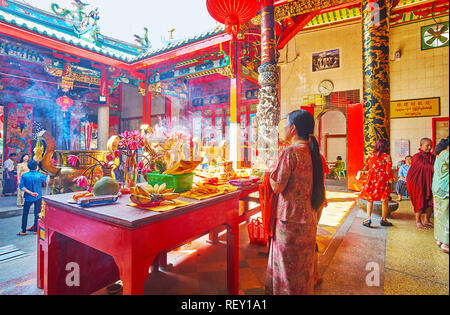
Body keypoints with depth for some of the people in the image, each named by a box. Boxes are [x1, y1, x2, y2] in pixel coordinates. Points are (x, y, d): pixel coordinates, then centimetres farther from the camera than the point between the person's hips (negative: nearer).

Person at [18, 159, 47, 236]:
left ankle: (23, 231, 18)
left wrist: (30, 193, -12)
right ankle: (35, 230, 16)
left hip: (28, 197, 1)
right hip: (38, 197, -1)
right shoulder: (40, 176, -11)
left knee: (25, 214, 13)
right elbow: (47, 181, 8)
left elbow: (22, 187, -12)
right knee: (37, 213, 9)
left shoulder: (24, 175, -7)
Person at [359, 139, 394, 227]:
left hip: (371, 180, 2)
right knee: (385, 201, 12)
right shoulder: (387, 156, -5)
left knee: (370, 199, 12)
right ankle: (383, 220, 20)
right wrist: (390, 179, 7)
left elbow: (366, 168, 9)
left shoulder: (370, 155, 3)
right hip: (382, 180, -2)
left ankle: (368, 218, 2)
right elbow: (389, 170, -6)